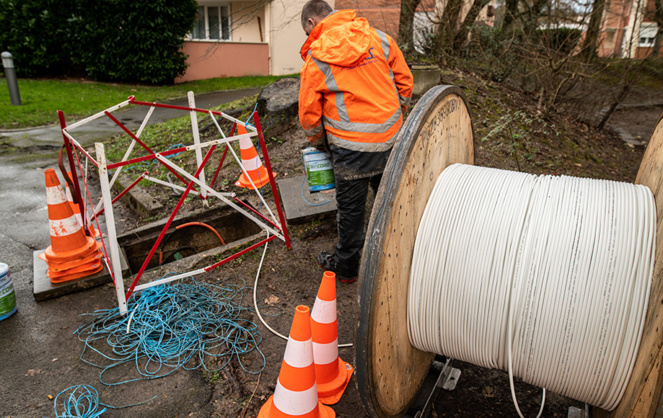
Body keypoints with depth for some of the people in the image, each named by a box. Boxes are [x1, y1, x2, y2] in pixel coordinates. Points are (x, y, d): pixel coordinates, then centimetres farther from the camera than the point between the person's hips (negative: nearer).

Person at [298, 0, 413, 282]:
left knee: (351, 208, 10)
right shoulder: (378, 37, 5)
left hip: (351, 146, -5)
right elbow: (404, 80, 10)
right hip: (391, 138, 5)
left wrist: (319, 143, 16)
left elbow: (309, 111, -2)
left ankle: (345, 267, 29)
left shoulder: (316, 56, -6)